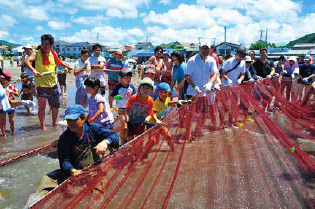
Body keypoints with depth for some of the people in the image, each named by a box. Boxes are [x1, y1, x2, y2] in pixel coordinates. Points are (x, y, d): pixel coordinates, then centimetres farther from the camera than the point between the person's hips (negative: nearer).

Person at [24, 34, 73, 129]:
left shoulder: (53, 53, 6)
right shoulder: (37, 53, -9)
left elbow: (59, 62, 27)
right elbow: (27, 61, -26)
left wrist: (68, 67, 32)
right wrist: (33, 70, -42)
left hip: (53, 83, 6)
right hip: (41, 83, -5)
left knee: (55, 105, 16)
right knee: (42, 106, -6)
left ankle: (54, 123, 34)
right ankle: (43, 126, 6)